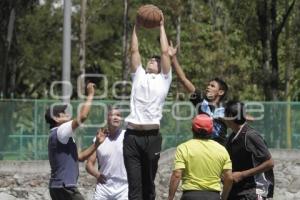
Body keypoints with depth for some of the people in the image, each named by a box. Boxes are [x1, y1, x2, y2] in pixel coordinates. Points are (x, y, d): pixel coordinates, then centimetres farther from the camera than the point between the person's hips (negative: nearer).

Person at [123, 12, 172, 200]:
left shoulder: (163, 80, 15)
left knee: (148, 183, 7)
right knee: (134, 184, -4)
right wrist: (137, 26, 22)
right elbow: (134, 51, 20)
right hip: (132, 135, 1)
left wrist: (162, 27, 20)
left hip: (152, 136, -1)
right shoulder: (139, 76, 20)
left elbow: (165, 52, 12)